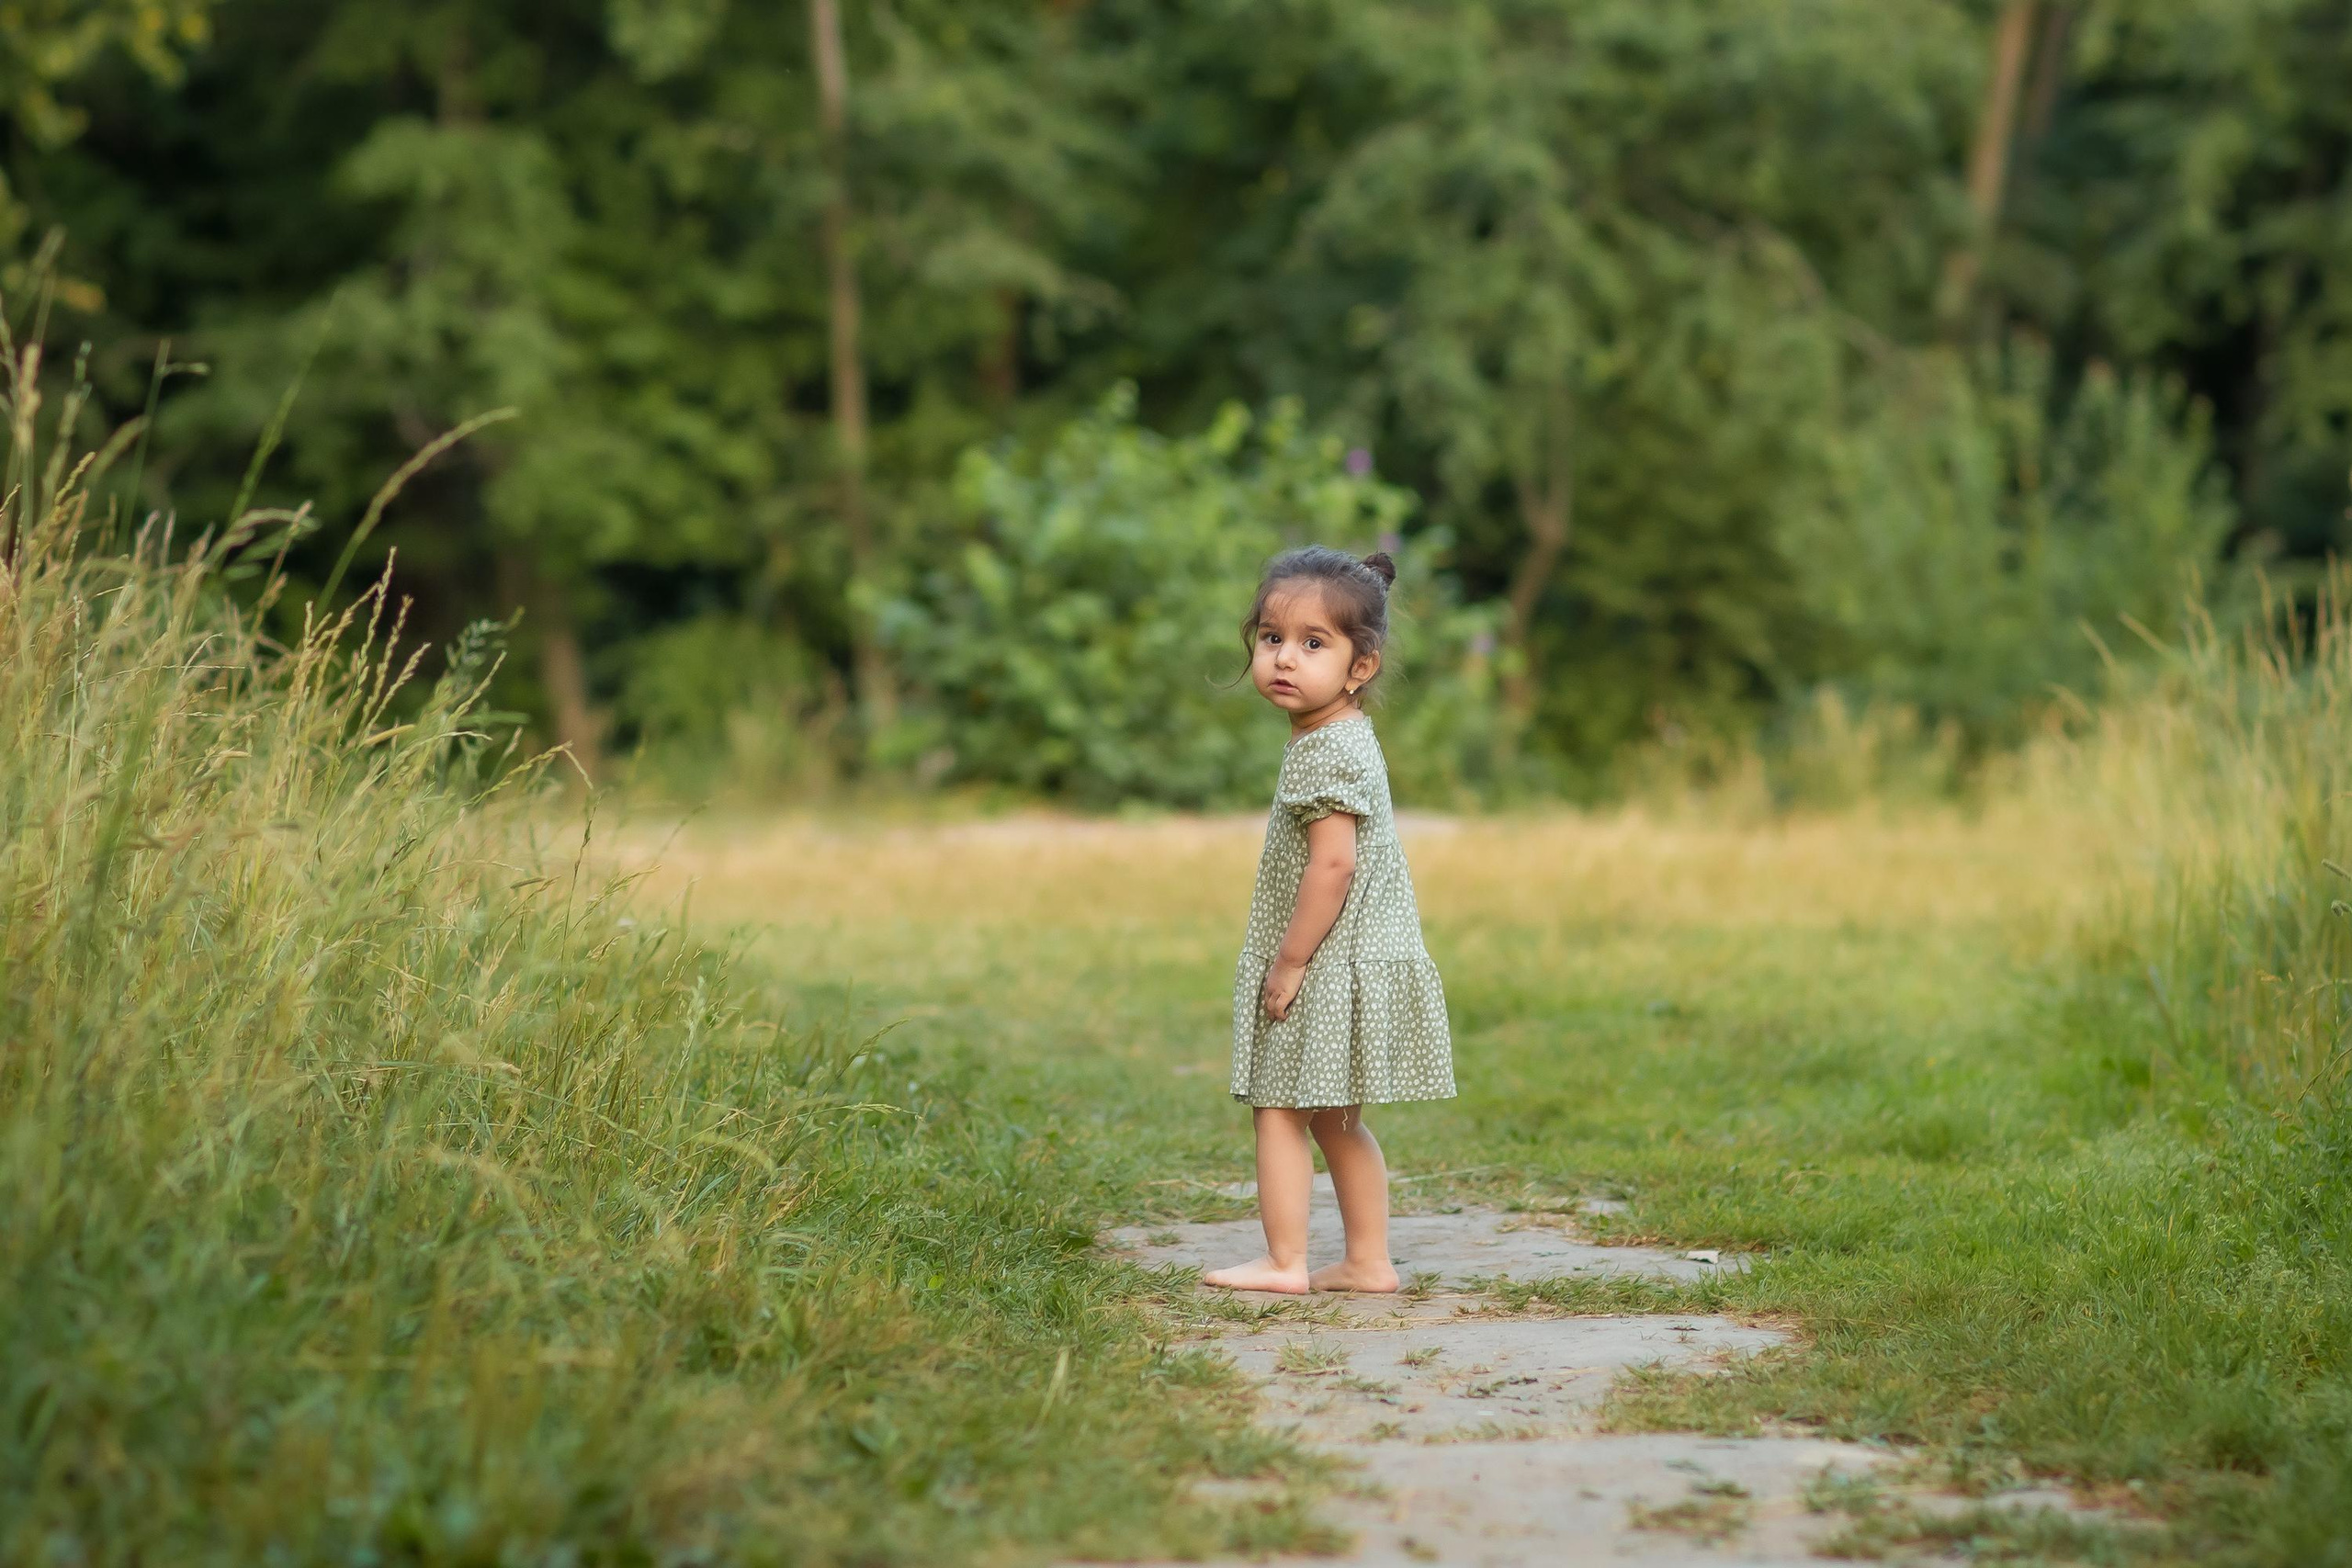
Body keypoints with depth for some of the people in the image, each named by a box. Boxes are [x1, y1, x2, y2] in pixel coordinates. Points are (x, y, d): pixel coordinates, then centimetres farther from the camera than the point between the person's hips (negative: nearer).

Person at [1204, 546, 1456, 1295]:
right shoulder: (1346, 740, 13)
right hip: (1356, 967, 10)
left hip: (1329, 971, -10)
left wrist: (1290, 960, -20)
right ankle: (1368, 1261, 19)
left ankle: (1284, 1261, 1)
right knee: (1333, 1119, 16)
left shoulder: (1325, 751, -19)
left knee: (1278, 1107, -2)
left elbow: (1333, 864, -25)